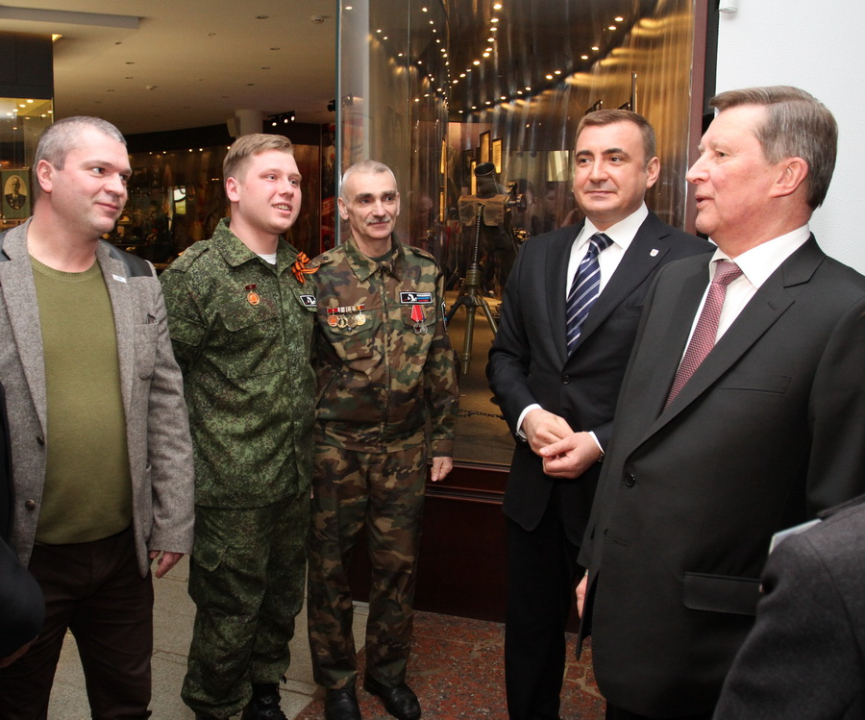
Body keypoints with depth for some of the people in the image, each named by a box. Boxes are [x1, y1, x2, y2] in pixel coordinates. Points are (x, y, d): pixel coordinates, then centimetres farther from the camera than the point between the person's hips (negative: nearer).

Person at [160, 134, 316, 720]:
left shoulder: (298, 270, 9)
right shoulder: (197, 274, -12)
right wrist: (194, 459, -13)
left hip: (295, 479, 7)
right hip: (233, 489, -6)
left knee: (282, 600, 20)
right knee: (229, 614, 8)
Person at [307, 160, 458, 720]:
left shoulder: (426, 273, 1)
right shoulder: (320, 277, -9)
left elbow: (441, 363, 7)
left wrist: (444, 440, 7)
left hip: (406, 450, 3)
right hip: (336, 448, -2)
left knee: (399, 565, 14)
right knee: (331, 567, 11)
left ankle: (388, 670, 36)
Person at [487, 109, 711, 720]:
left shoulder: (689, 262, -12)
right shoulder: (538, 255, 8)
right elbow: (506, 354, 10)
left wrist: (601, 442, -20)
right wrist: (528, 414, -9)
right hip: (536, 487, 5)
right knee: (529, 637, 21)